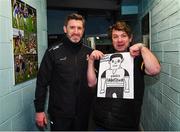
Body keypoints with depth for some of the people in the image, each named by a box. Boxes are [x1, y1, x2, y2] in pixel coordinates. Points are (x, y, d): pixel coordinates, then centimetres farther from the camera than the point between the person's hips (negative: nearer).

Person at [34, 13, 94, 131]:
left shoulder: (90, 53, 1)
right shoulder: (53, 53, -5)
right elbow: (42, 82, -4)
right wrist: (39, 110, -4)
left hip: (84, 112, 2)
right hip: (59, 113, -2)